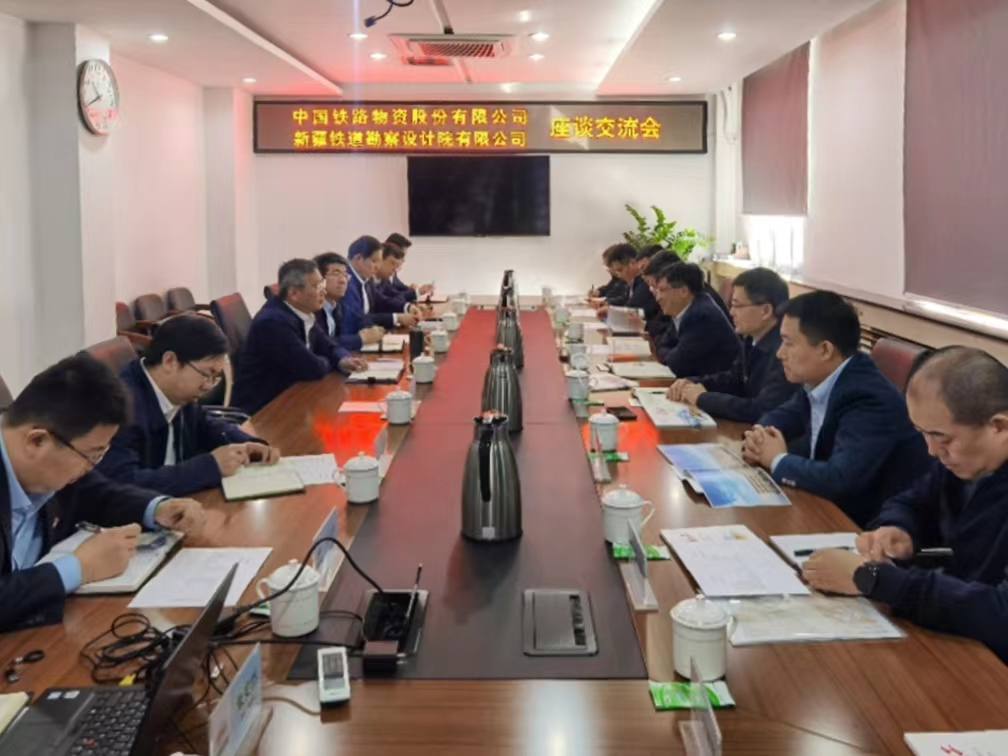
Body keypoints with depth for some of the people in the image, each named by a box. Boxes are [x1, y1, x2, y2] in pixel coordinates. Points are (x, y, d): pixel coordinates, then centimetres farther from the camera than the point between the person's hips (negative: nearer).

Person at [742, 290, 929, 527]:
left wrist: (778, 461, -20)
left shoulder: (869, 399, -27)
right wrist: (758, 440, -9)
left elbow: (840, 480, -37)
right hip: (833, 510, 7)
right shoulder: (819, 380, -3)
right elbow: (785, 414, 14)